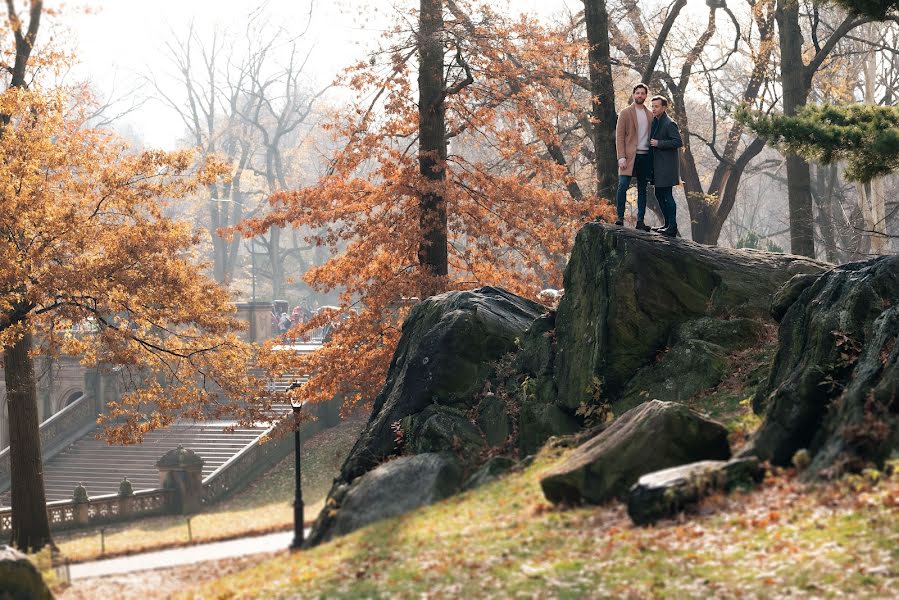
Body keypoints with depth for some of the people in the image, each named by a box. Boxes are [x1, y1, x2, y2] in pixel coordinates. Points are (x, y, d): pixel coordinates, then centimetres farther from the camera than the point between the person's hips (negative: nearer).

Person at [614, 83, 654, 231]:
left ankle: (640, 221, 8)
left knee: (642, 190, 5)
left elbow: (652, 135, 16)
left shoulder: (650, 115, 14)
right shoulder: (625, 113, 2)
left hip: (645, 156, 4)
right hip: (629, 156, -4)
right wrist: (621, 157, -13)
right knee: (623, 186, -15)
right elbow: (619, 136, -3)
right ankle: (620, 217, -7)